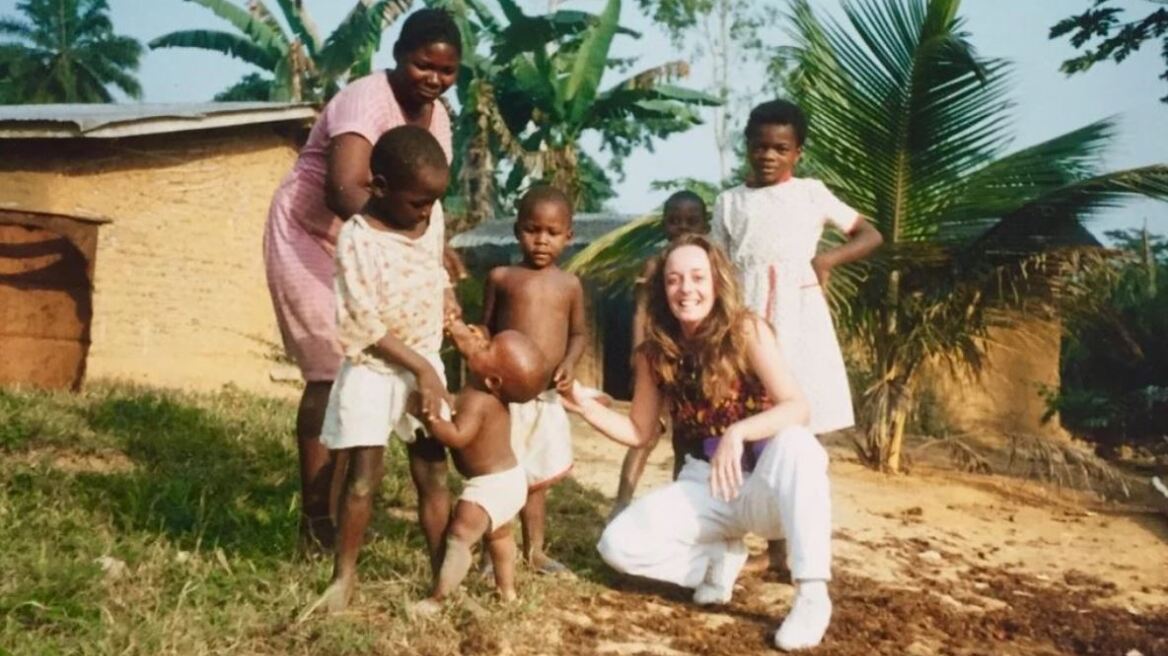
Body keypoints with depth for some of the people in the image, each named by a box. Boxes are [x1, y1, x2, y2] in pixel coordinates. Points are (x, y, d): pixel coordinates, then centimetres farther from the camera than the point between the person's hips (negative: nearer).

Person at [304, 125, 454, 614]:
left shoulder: (432, 217, -2)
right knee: (363, 475, -2)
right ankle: (344, 577, 12)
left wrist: (441, 346, 11)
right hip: (374, 371, -5)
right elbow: (366, 328, -19)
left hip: (426, 363, 5)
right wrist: (419, 368, -18)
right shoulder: (358, 239, -20)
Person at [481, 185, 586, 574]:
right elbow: (485, 330, 5)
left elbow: (578, 333, 12)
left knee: (537, 477, 15)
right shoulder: (501, 277, 0)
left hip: (548, 395, 3)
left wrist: (569, 363, -8)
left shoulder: (570, 285, 5)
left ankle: (534, 549, 29)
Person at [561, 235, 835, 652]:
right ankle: (719, 558, 6)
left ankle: (812, 593, -29)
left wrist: (736, 433, -41)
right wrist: (583, 406, -9)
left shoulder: (746, 330, -14)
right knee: (618, 544, -17)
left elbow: (797, 409, -24)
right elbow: (640, 432, 6)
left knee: (795, 443, -38)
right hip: (703, 486, 4)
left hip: (765, 484, -3)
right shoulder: (655, 351, -3)